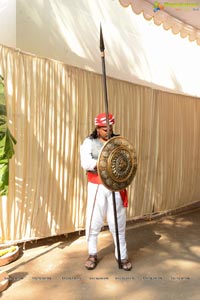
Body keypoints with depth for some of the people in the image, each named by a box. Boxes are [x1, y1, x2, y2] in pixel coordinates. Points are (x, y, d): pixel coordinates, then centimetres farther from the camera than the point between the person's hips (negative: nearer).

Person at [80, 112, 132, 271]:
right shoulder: (89, 142, -2)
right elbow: (85, 163, -15)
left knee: (118, 222, 10)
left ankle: (122, 256, 28)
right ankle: (92, 254, 30)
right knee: (93, 221, 8)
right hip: (97, 187, -1)